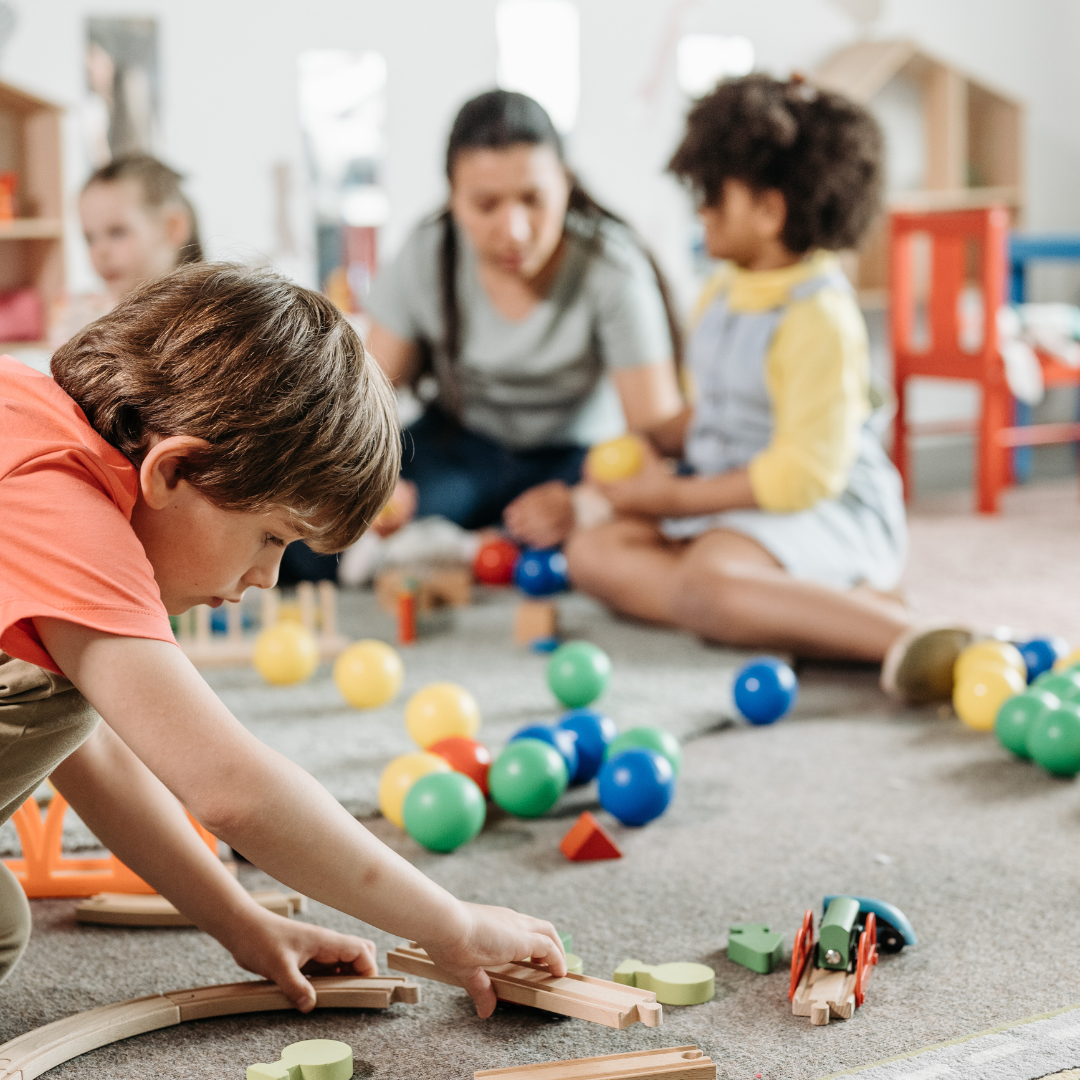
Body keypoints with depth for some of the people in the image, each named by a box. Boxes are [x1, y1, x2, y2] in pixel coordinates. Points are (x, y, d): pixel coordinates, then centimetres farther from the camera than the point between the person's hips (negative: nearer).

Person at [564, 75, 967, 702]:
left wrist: (675, 497, -15)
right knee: (593, 552, -10)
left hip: (824, 509, -10)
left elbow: (804, 473, -21)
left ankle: (904, 635, -40)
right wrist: (656, 444, 4)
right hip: (731, 500, 10)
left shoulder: (820, 317, -18)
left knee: (701, 586, -36)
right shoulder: (725, 293, 11)